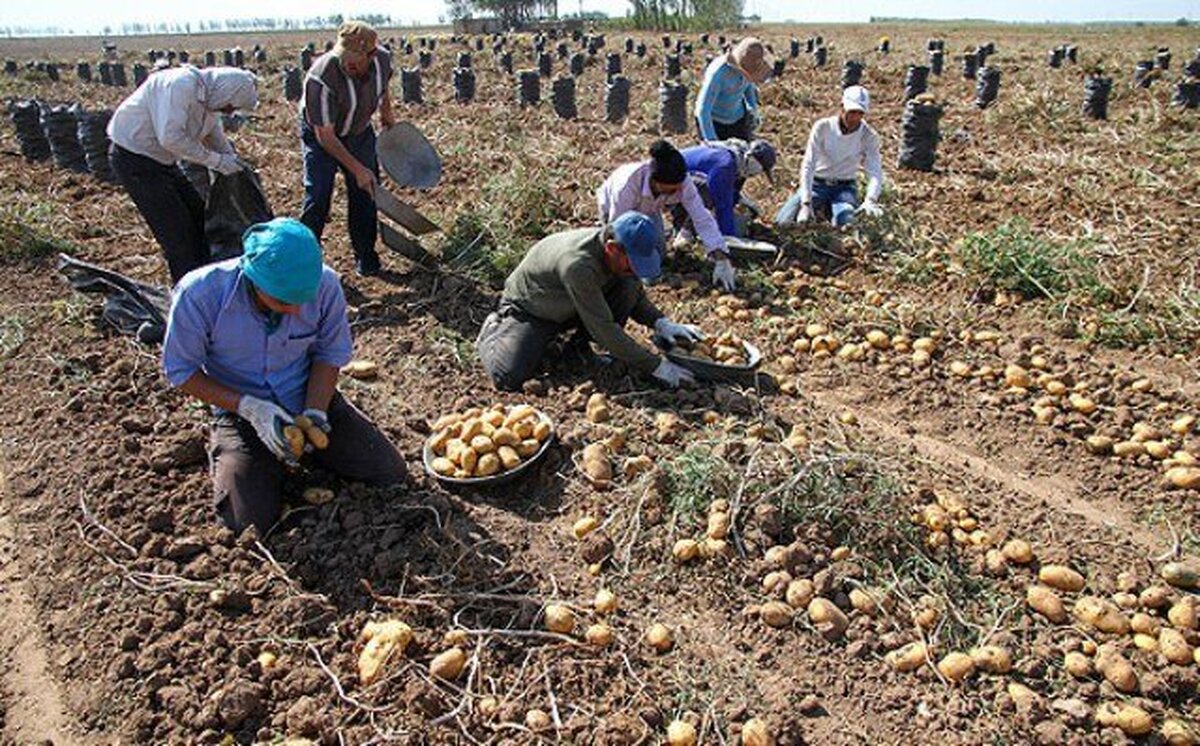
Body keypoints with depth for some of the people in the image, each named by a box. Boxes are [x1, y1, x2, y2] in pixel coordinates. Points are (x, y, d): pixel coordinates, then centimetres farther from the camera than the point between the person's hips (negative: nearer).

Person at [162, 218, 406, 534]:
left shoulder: (324, 285, -21)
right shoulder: (199, 294, -26)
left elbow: (330, 354, -5)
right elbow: (181, 371, -14)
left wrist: (314, 412, -19)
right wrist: (250, 408, -25)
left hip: (309, 397, 2)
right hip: (240, 409, -2)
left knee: (389, 472, -4)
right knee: (251, 520, -17)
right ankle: (223, 450, 15)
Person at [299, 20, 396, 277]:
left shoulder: (383, 59, -21)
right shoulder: (321, 79, -37)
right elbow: (325, 136, -29)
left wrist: (386, 113, 16)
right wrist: (357, 169, -28)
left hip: (360, 133, 5)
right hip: (321, 135, -5)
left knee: (366, 193, 5)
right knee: (317, 197, -11)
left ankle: (365, 257, 20)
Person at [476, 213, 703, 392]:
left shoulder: (621, 256, -16)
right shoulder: (577, 264, -40)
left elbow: (636, 296, 3)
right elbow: (604, 328, -37)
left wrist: (661, 323, -16)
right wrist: (655, 366, -33)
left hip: (571, 308, 6)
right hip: (528, 311, -6)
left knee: (629, 286, -18)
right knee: (508, 378, -25)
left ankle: (582, 345, 0)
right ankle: (492, 330, 7)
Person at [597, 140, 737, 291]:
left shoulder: (682, 183, -37)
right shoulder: (628, 184, -47)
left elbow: (703, 219, -38)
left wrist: (721, 260, -47)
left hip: (648, 209, 3)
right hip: (615, 205, -3)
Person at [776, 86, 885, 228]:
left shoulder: (869, 136, -9)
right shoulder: (822, 127, -12)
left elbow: (875, 173, -17)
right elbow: (808, 166, -17)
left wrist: (870, 200, -39)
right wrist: (806, 203, -28)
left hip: (844, 188, 0)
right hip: (817, 184, 0)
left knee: (846, 223, -30)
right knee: (783, 222, -18)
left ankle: (830, 210, 6)